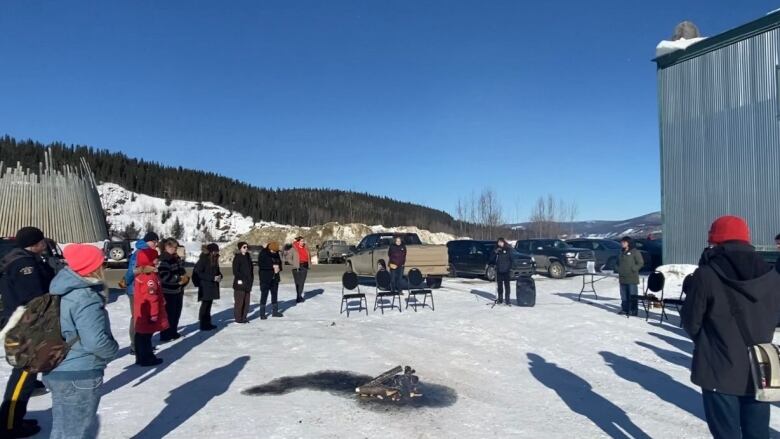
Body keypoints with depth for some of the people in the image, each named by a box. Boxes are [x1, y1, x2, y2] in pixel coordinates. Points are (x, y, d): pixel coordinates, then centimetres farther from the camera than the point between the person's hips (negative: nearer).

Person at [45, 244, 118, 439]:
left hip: (59, 371, 9)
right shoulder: (86, 299, -25)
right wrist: (114, 349, -9)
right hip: (79, 376, -9)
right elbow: (96, 341, -29)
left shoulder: (64, 291, 5)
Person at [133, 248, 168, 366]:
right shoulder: (150, 277, -23)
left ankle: (141, 357, 25)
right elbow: (151, 297, -24)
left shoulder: (140, 275, 10)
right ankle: (147, 358, 7)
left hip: (141, 312, 10)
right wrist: (154, 313, -19)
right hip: (147, 313, -10)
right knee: (146, 336, -1)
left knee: (140, 335, 15)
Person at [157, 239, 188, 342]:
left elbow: (183, 271, 17)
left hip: (178, 291, 9)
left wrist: (185, 279, -4)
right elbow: (165, 276, -24)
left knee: (177, 313, 15)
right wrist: (179, 279, -19)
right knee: (168, 315, -3)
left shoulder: (177, 259, 11)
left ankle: (173, 333, 27)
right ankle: (165, 336, 7)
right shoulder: (163, 260, -16)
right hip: (168, 292, -8)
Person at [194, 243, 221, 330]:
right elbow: (198, 273, -17)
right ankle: (203, 325, 4)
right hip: (205, 286, -7)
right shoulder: (203, 259, -14)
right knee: (205, 304, -3)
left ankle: (208, 323, 19)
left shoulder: (214, 259, 10)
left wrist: (219, 276, -3)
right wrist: (212, 278, -20)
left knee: (209, 304, 12)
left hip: (213, 285, 8)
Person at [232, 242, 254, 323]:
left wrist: (251, 280, 13)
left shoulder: (248, 257, 14)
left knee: (246, 301, 10)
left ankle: (244, 317, 18)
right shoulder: (237, 257, -9)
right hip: (240, 283, -8)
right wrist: (239, 279, -18)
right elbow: (235, 270, -14)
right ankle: (238, 318, 5)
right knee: (239, 301, -2)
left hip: (247, 283, 8)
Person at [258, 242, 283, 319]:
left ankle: (275, 311, 23)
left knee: (275, 294, 13)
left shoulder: (276, 254, 6)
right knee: (264, 295, -4)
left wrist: (279, 268, -5)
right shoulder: (263, 253, -12)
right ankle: (262, 313, 2)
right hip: (265, 278, -6)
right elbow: (261, 264, -19)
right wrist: (272, 266, -23)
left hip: (275, 277, 6)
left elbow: (279, 262, 17)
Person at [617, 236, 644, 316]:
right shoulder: (622, 252, 17)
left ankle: (634, 310, 1)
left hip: (632, 279, -7)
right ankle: (624, 309, 16)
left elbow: (641, 263, -9)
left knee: (633, 295, -3)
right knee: (624, 296, 10)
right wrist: (619, 271, 15)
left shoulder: (635, 252, -6)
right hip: (622, 279, 7)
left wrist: (633, 269, -15)